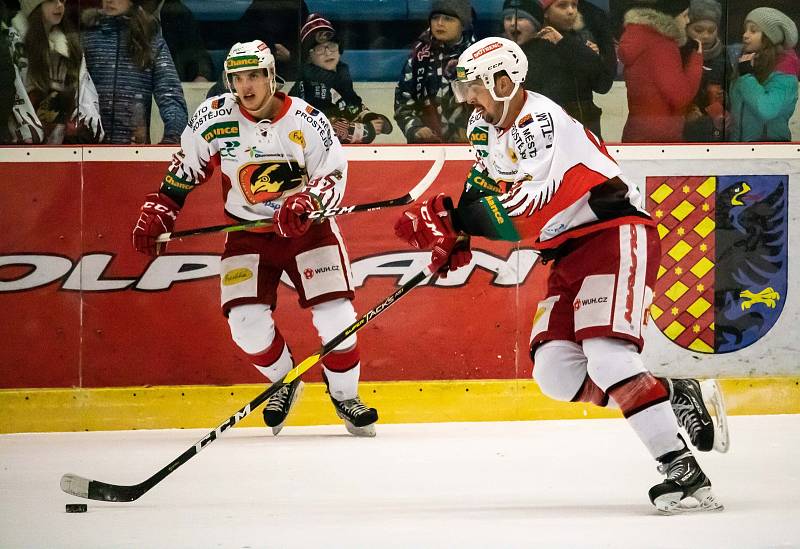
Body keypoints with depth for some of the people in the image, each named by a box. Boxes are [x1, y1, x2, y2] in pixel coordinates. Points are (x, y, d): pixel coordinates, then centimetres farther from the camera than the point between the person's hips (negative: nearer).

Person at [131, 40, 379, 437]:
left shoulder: (306, 121, -14)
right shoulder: (214, 117, -9)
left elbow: (334, 176, -11)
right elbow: (186, 168, 5)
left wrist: (305, 202, -31)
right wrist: (156, 214, 2)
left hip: (307, 227, -1)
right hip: (248, 233, 1)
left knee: (335, 315, -13)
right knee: (247, 321, -15)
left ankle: (345, 397, 12)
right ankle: (284, 384, 15)